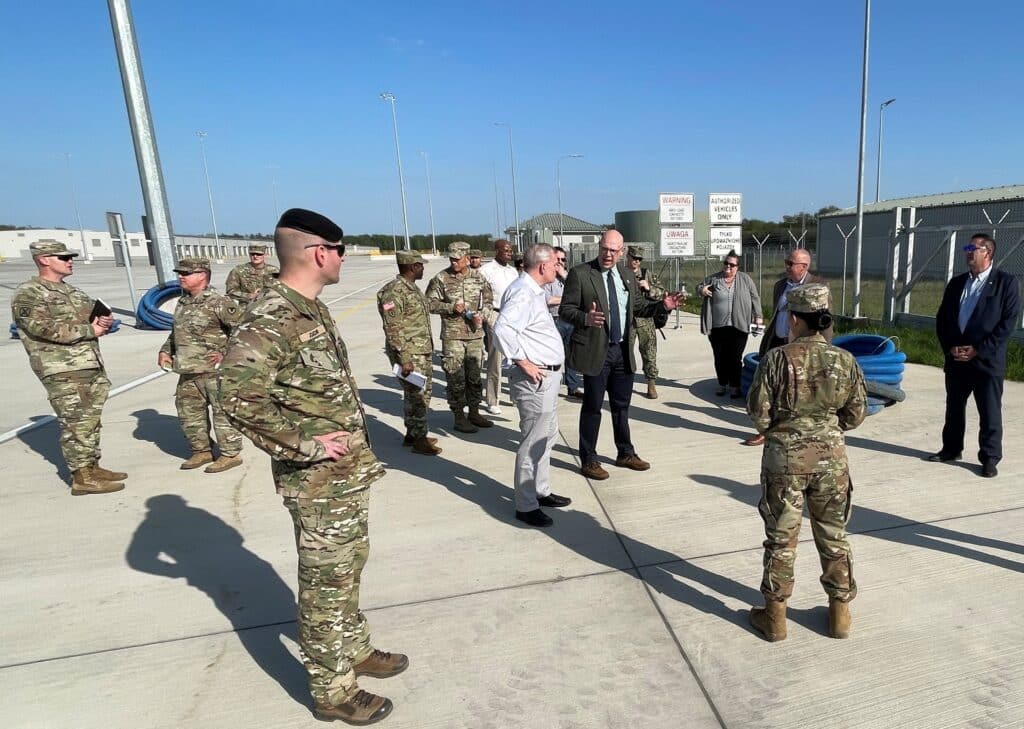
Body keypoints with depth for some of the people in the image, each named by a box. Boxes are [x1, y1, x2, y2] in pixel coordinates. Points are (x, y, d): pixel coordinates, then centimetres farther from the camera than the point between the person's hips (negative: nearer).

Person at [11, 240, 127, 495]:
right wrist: (89, 330, -15)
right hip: (63, 372, -8)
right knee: (75, 424, -6)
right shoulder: (28, 294, -6)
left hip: (93, 367, 8)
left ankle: (92, 467, 22)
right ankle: (81, 478, 0)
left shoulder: (72, 290, 20)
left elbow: (95, 315, 21)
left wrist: (105, 322, -3)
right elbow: (45, 329, -19)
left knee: (90, 421, 13)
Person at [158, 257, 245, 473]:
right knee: (188, 412, 15)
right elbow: (176, 331, 28)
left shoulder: (218, 303, -13)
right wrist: (165, 350, 15)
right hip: (188, 371, 9)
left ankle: (230, 454, 10)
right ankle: (201, 451, 30)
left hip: (214, 369, -9)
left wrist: (226, 352, -19)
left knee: (223, 411, -1)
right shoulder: (183, 302, 13)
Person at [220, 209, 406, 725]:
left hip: (348, 473, 9)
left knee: (347, 570, 24)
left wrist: (356, 448, 13)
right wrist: (304, 445, -22)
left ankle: (355, 650, 44)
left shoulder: (312, 309, 8)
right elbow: (238, 396, -29)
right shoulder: (270, 319, -22)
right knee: (325, 585, 8)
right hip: (318, 481, -9)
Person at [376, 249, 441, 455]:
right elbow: (393, 329, -21)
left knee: (422, 393, 16)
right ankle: (419, 440, 9)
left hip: (423, 352, 10)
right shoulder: (394, 291, -18)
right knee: (417, 396, -3)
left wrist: (427, 350, 21)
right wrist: (404, 359, -23)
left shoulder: (413, 287, 12)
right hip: (409, 354, -10)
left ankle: (411, 434, 29)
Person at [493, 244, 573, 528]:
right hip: (534, 379, -11)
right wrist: (522, 361, -26)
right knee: (533, 442, -2)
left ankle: (541, 491, 35)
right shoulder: (523, 293, -20)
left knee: (546, 436, 21)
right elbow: (502, 328, -34)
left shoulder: (534, 291, 13)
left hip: (548, 375, 11)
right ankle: (526, 506, 10)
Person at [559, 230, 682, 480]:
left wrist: (662, 305, 1)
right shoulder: (579, 274, -8)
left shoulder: (627, 275, 10)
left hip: (623, 350, 6)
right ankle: (588, 460, 18)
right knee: (592, 407, 4)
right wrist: (585, 318, -30)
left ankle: (625, 454, 33)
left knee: (622, 405, 17)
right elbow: (565, 309, -10)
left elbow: (638, 306, 18)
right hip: (596, 351, -6)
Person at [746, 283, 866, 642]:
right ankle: (840, 612, 32)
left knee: (781, 537, 10)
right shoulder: (845, 360, -5)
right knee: (833, 535, 19)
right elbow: (856, 414, 3)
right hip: (832, 456, 3)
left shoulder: (777, 358, -15)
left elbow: (758, 414, -12)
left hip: (785, 456, -3)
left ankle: (775, 616, 22)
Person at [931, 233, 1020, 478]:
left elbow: (1009, 322, -10)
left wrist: (978, 349, -15)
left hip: (987, 360, -5)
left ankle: (990, 458, 13)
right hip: (956, 358, 5)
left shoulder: (1006, 282, -4)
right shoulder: (956, 283, 11)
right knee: (954, 407, 15)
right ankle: (951, 449, 28)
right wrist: (949, 347, -3)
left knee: (990, 412, 2)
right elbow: (942, 318, 11)